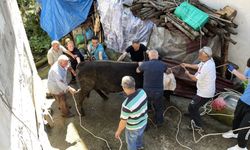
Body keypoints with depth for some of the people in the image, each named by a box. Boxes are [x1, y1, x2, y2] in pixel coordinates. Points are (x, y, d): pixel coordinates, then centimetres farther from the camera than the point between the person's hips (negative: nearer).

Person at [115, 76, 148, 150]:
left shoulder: (127, 104, -40)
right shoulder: (142, 92, -22)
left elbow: (123, 122, -26)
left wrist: (118, 131, -8)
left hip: (133, 128, -6)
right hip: (143, 122, 6)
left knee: (131, 143, 24)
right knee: (139, 135, 37)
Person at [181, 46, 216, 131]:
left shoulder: (206, 67, -32)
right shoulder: (208, 60, -2)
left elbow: (195, 78, -23)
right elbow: (198, 66, 15)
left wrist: (187, 74, -6)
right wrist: (187, 65, 8)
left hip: (205, 93, -10)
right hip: (205, 90, 10)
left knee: (192, 107, 2)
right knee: (194, 104, 30)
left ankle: (198, 126, 11)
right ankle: (192, 114, 55)